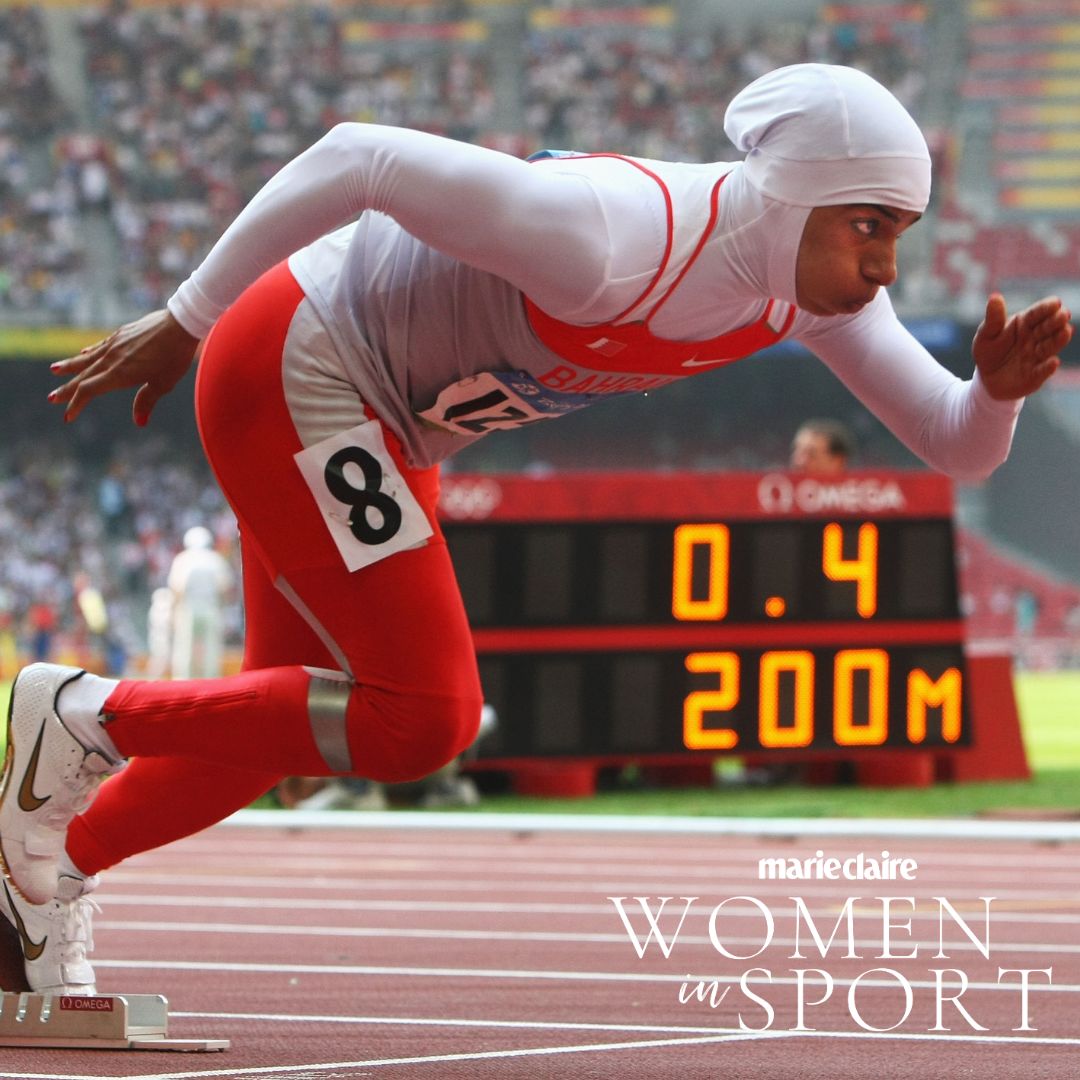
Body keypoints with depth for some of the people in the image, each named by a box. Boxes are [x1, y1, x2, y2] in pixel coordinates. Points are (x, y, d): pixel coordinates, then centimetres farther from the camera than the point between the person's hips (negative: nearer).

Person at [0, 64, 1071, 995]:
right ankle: (88, 714, 2)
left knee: (291, 713, 19)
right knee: (422, 718, -13)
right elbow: (357, 159, -30)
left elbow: (956, 447, -5)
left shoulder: (812, 279, -12)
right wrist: (182, 323, -21)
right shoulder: (616, 239, -36)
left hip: (380, 419, 9)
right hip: (289, 369, -9)